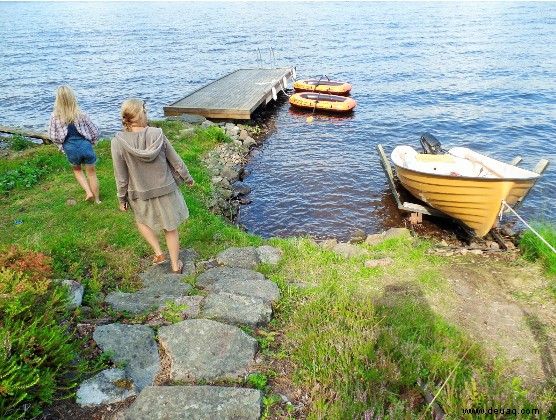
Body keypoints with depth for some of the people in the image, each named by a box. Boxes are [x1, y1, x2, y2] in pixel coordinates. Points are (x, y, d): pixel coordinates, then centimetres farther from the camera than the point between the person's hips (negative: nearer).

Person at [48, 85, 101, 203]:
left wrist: (62, 145, 17)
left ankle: (89, 192, 17)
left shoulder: (55, 117, -8)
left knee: (77, 170, 30)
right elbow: (95, 132, -3)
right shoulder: (81, 114, -10)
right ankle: (97, 199, 26)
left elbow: (52, 137, -1)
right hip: (85, 146, -1)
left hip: (70, 149, 1)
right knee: (91, 173, 16)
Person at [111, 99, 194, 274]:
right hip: (165, 190, 1)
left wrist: (122, 199, 4)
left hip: (141, 194, 0)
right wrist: (188, 178, 11)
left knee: (142, 220, 32)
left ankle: (158, 253, 25)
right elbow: (176, 162, -6)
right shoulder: (157, 135, -16)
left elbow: (121, 177, -11)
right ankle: (175, 265, 31)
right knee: (170, 227, 18)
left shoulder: (118, 142, -18)